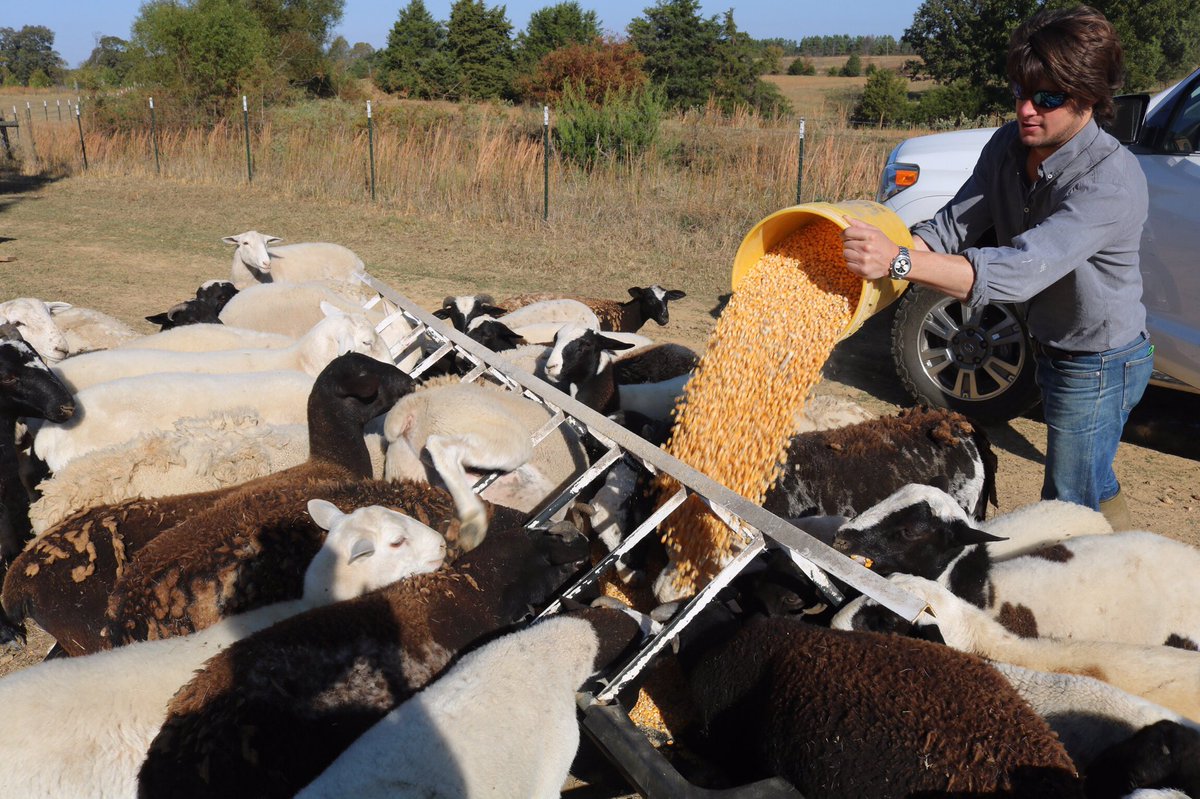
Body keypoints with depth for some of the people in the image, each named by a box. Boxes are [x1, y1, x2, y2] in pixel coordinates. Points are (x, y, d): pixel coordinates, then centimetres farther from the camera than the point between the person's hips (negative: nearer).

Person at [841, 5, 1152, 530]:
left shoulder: (1111, 181, -32)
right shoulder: (1010, 144, -7)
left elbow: (1023, 270, -44)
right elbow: (955, 223, -12)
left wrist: (900, 262, -54)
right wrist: (883, 248, -32)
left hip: (1097, 367, -9)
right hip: (1055, 350, 9)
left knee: (1072, 508, 3)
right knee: (1093, 486, 29)